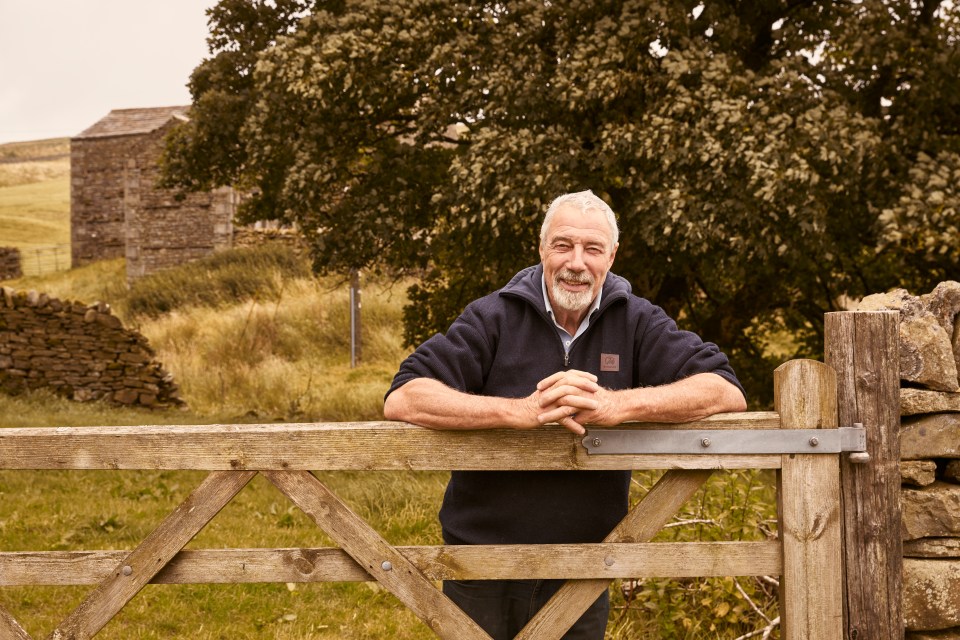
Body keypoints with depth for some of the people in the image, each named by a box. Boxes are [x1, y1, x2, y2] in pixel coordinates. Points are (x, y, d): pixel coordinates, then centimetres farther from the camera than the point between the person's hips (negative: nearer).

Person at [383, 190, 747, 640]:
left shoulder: (635, 323, -1)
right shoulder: (494, 318, -6)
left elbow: (727, 391, -12)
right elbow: (402, 399, -17)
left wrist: (615, 405, -28)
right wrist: (523, 411, -30)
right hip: (482, 570, -1)